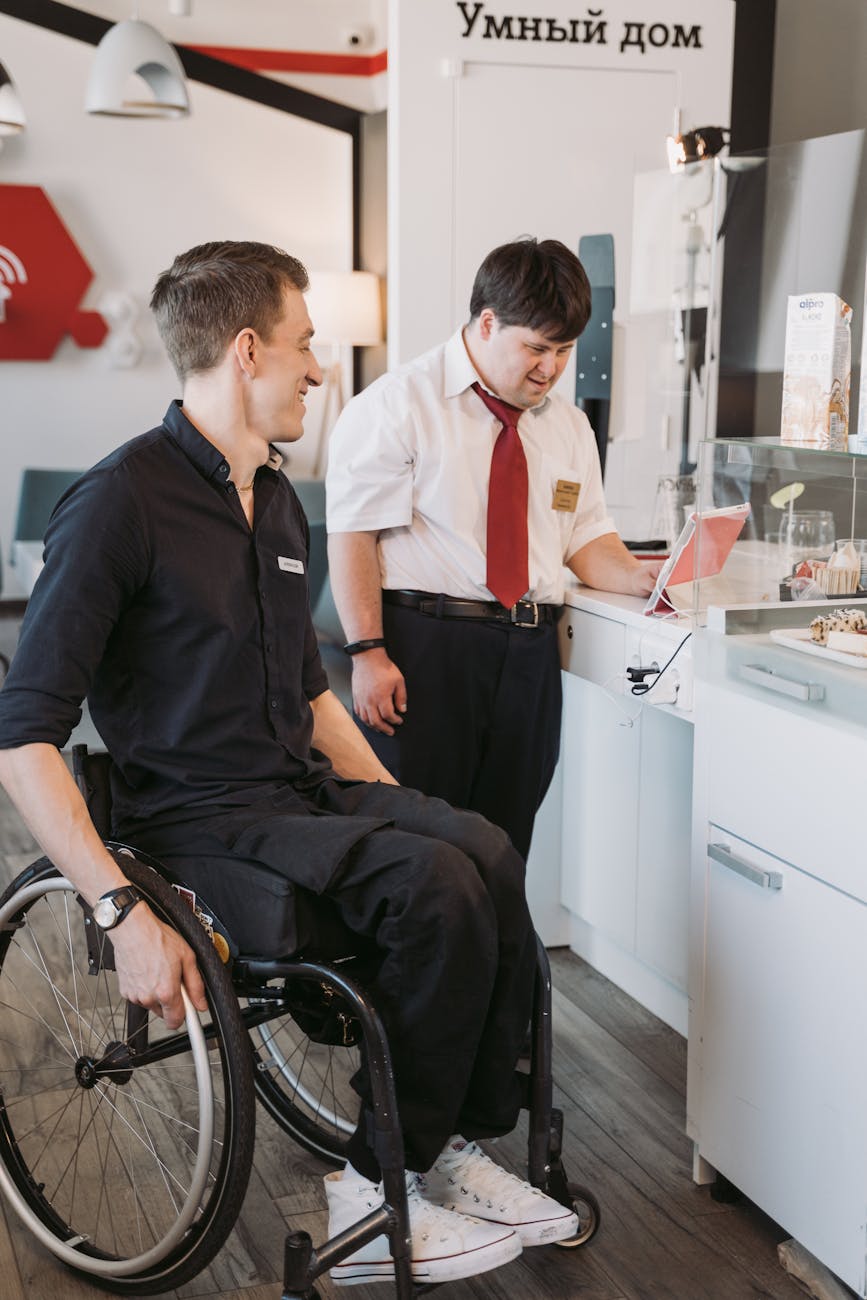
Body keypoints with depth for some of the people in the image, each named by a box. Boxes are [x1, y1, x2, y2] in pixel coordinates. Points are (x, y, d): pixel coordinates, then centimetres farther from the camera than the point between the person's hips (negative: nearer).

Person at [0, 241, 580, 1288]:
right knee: (438, 887, -26)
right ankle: (377, 1200, -10)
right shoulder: (120, 503, -13)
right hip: (198, 823, -7)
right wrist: (126, 915, -25)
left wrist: (394, 806, 12)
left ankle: (454, 1145, -6)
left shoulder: (277, 504, 15)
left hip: (301, 790, 7)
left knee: (487, 856, -19)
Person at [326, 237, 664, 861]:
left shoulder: (568, 425, 16)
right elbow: (352, 535, -9)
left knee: (505, 844, 9)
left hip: (529, 656, 6)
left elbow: (587, 538, 15)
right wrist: (368, 653, -17)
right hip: (425, 645, -5)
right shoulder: (397, 405, -4)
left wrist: (636, 574, -6)